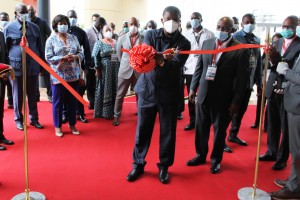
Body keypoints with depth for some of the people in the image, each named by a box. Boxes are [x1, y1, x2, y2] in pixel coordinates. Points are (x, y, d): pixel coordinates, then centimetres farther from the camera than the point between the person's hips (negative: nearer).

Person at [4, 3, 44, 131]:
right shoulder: (8, 28, -1)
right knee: (18, 95, 10)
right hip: (16, 67, -2)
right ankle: (18, 119, 24)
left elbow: (40, 47, 11)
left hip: (33, 66, 2)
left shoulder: (34, 27, 7)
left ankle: (34, 119, 24)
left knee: (33, 95, 11)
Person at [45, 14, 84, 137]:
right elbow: (48, 58, -8)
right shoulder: (51, 39, -2)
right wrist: (63, 58, -19)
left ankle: (72, 125, 24)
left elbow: (81, 53, 7)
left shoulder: (73, 38, 8)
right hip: (58, 75, -3)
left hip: (73, 75, 3)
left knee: (72, 101, 11)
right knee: (58, 102, 5)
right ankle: (58, 126, 17)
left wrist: (75, 57, -14)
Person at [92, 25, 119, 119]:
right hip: (104, 69, -4)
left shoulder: (116, 43, 11)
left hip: (116, 70, 4)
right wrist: (97, 69, -13)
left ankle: (114, 110, 20)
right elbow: (95, 57, -6)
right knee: (104, 91, 2)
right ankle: (105, 112, 11)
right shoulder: (99, 43, 0)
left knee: (115, 90, 9)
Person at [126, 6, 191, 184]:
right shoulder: (151, 35, 2)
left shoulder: (183, 43, -3)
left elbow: (176, 65, -20)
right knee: (143, 129, 9)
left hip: (169, 92, -1)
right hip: (147, 89, 1)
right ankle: (138, 164, 25)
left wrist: (161, 59, -41)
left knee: (168, 131, 7)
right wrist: (163, 56, -36)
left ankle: (164, 167, 25)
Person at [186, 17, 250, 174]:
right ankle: (201, 155, 34)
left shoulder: (241, 50, -9)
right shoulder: (207, 43, 4)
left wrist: (236, 101, -11)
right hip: (203, 95, 4)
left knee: (219, 131, 11)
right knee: (200, 128, 14)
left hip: (223, 99, -3)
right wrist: (193, 88, 7)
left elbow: (242, 78, -9)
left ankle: (216, 160, 31)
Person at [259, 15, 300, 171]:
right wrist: (270, 58, -18)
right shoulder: (277, 42, 9)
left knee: (286, 128, 7)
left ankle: (282, 158, 20)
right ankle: (272, 152, 32)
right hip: (273, 89, 6)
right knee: (272, 125, 16)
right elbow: (269, 63, 4)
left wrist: (277, 58, -30)